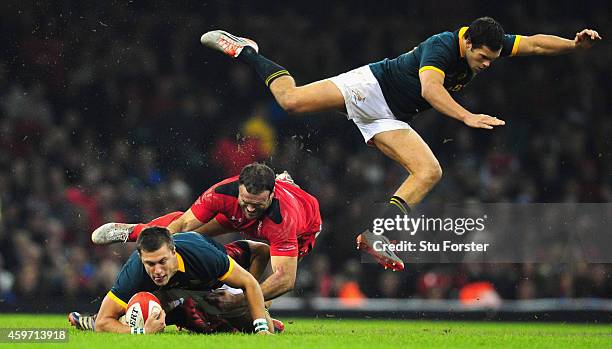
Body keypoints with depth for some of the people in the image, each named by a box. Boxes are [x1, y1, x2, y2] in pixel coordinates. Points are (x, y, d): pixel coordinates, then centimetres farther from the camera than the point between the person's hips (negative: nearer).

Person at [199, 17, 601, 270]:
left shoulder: (488, 46, -1)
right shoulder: (441, 46, -26)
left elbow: (533, 42, 4)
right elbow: (430, 87, -42)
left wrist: (574, 44, -13)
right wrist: (467, 117, -53)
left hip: (390, 119, 8)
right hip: (370, 86, -8)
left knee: (430, 172, -10)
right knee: (292, 100, -21)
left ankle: (375, 233, -20)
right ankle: (244, 50, 5)